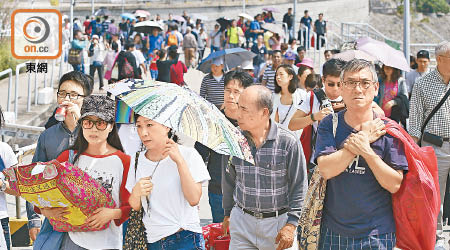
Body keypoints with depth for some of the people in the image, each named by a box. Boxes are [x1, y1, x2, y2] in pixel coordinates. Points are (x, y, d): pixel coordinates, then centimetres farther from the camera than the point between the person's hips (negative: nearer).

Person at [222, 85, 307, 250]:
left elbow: (299, 186, -5)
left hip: (279, 222, -3)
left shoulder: (288, 142, -12)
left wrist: (291, 224, -9)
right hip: (241, 221, 3)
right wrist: (228, 214, 17)